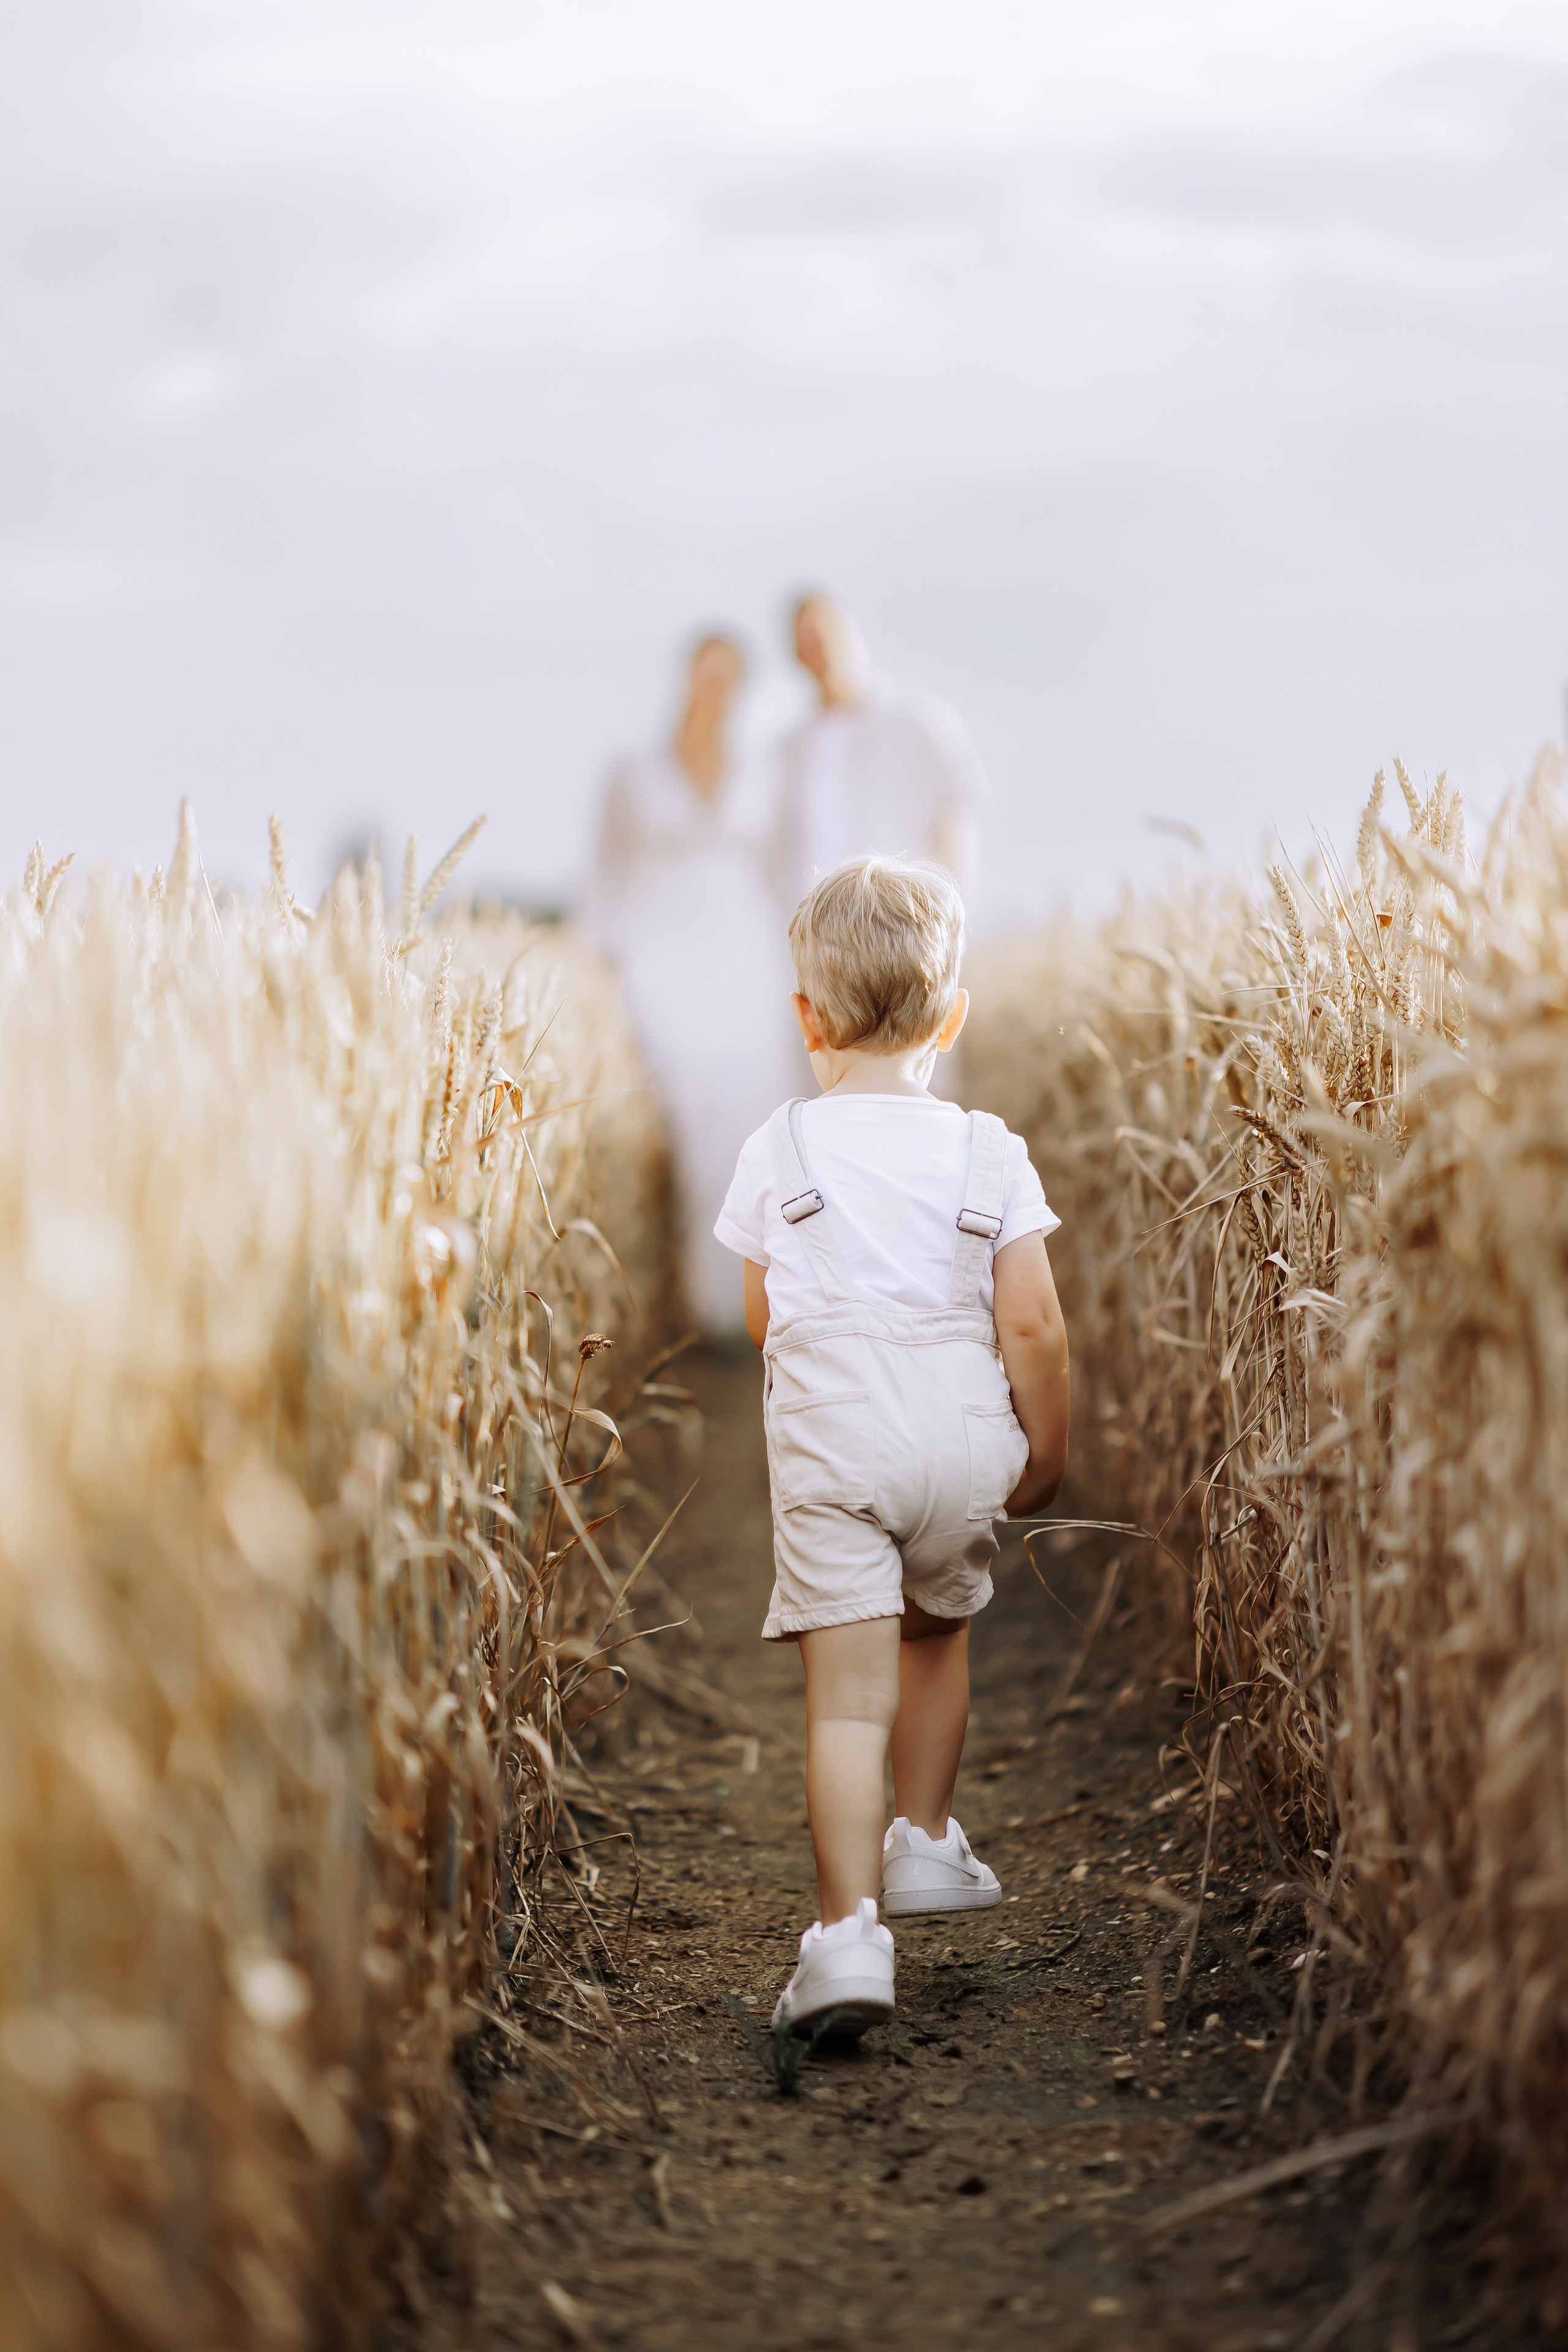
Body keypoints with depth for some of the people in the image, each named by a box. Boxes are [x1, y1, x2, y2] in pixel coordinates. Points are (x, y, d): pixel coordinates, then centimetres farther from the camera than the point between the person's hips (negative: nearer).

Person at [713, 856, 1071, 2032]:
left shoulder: (777, 1154, 0)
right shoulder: (990, 1155, 0)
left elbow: (764, 1321, 10)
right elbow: (1032, 1330, -3)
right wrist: (1048, 1453, 10)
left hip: (829, 1440, -2)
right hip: (963, 1440, 2)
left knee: (848, 1694, -6)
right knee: (937, 1631, 27)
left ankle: (849, 1927, -17)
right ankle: (923, 1843, 40)